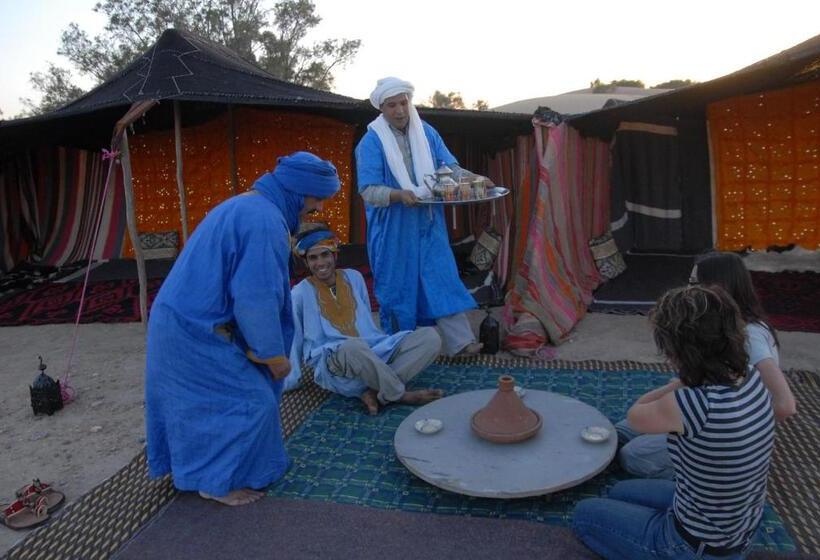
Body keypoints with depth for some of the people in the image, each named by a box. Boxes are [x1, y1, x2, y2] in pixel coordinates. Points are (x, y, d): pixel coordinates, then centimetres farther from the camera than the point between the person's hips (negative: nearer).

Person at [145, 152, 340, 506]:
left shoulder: (245, 206, 12)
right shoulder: (265, 219, -22)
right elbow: (256, 297, -25)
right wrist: (274, 353, -12)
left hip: (180, 321, 10)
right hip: (196, 331, -10)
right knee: (251, 402, 1)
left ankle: (202, 466, 40)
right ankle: (220, 482, 18)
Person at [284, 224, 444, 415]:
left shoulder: (354, 277, 11)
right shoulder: (300, 293, -2)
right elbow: (292, 340, 3)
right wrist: (289, 381, 4)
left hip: (374, 351, 5)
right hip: (333, 366, -5)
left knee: (430, 336, -14)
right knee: (353, 347, -42)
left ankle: (374, 391, -24)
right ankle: (400, 395, -19)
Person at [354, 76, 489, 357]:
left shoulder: (426, 132, 6)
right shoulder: (372, 141, -8)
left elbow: (449, 167, 3)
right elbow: (368, 190, -15)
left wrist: (473, 179, -17)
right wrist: (399, 194, -33)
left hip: (428, 225, 4)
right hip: (393, 229, -3)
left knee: (441, 279, 1)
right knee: (398, 286, 5)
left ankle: (459, 341, 4)